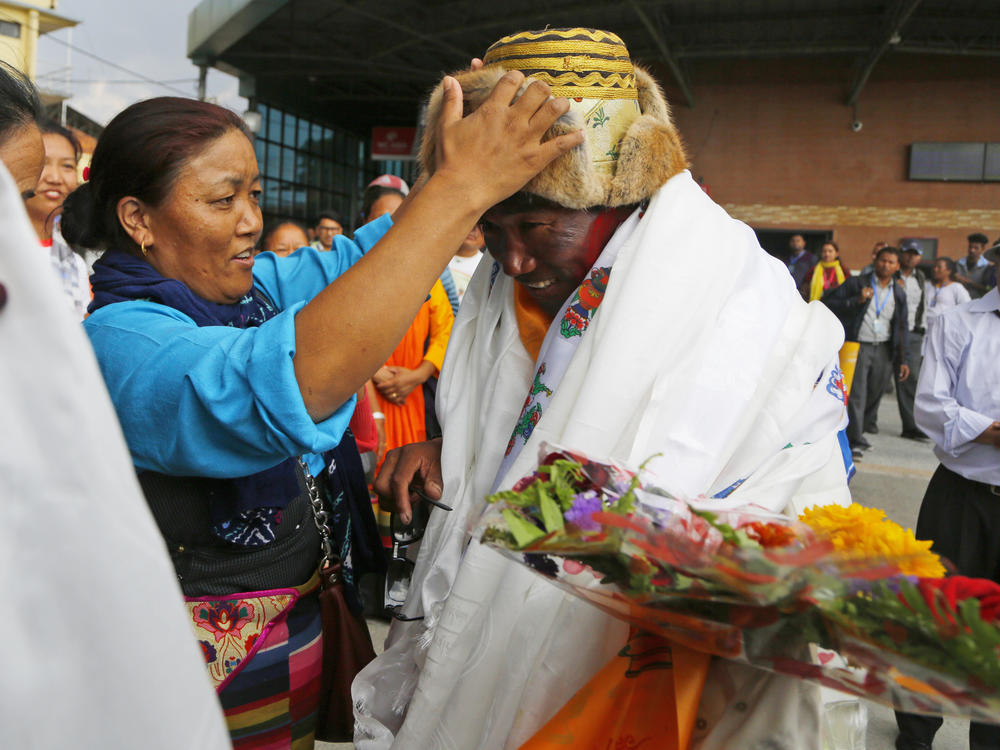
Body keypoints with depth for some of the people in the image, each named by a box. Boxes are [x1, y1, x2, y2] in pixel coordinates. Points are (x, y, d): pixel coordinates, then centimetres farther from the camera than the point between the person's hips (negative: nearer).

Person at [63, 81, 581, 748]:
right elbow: (289, 384, -44)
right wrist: (463, 187, -43)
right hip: (219, 668, -7)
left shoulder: (246, 287, 0)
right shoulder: (120, 340, -26)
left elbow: (361, 258, 1)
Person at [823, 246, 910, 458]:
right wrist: (856, 301, -17)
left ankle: (853, 431, 31)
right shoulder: (857, 283, 2)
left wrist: (902, 359, 11)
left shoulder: (899, 294, 14)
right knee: (856, 395, -9)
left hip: (884, 351, 5)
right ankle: (854, 442, -4)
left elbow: (901, 328, 16)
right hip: (858, 347, -5)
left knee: (874, 395, 11)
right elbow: (829, 302, -5)